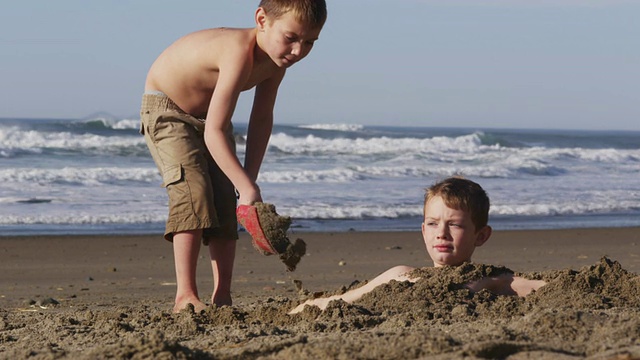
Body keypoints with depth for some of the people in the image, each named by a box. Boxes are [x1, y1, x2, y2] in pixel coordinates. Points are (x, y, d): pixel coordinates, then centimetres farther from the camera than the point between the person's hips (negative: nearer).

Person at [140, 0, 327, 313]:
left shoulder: (277, 58, -13)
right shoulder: (240, 52, -39)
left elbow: (261, 119, -2)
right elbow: (213, 132, -41)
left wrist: (248, 179, -8)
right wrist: (248, 187, -43)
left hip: (206, 114, 8)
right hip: (166, 109, -8)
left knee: (225, 201, 1)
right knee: (193, 190, -22)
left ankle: (222, 298, 6)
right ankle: (185, 297, -23)